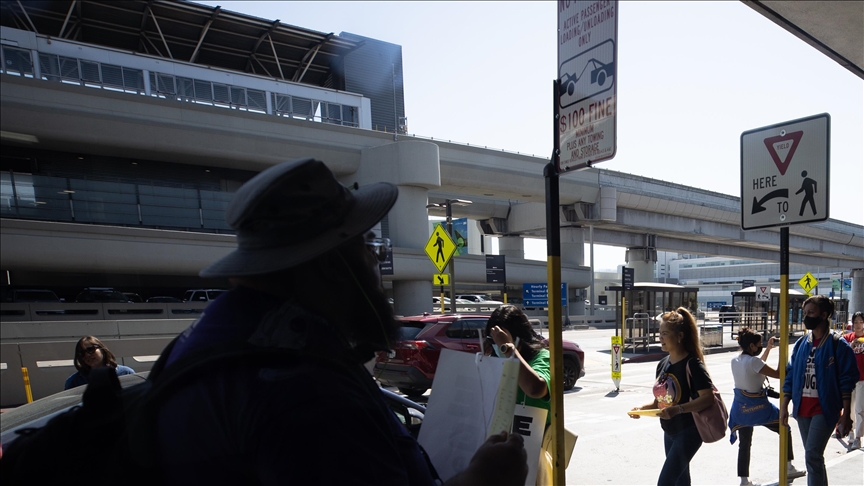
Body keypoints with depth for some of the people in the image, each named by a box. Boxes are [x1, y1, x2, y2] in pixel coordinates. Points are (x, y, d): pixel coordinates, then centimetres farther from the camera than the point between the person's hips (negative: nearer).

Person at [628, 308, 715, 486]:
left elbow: (708, 397, -24)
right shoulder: (663, 364, 6)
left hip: (688, 432, -8)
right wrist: (642, 408, -6)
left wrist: (678, 409, -34)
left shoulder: (692, 364, -17)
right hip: (670, 432, 8)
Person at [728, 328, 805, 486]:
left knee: (744, 444, 11)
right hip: (757, 407, -6)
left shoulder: (735, 360, 2)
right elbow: (778, 374, -18)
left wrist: (768, 348, 21)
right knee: (785, 430, 20)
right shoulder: (753, 361, -22)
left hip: (740, 407, 6)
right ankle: (788, 468, 31)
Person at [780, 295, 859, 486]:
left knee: (812, 455, -13)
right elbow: (790, 376, 12)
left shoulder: (838, 344, -6)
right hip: (802, 408, 6)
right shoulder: (801, 343, 9)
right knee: (814, 456, 14)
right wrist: (784, 406, 8)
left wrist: (845, 415, -12)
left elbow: (846, 381, -8)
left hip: (825, 408, -5)